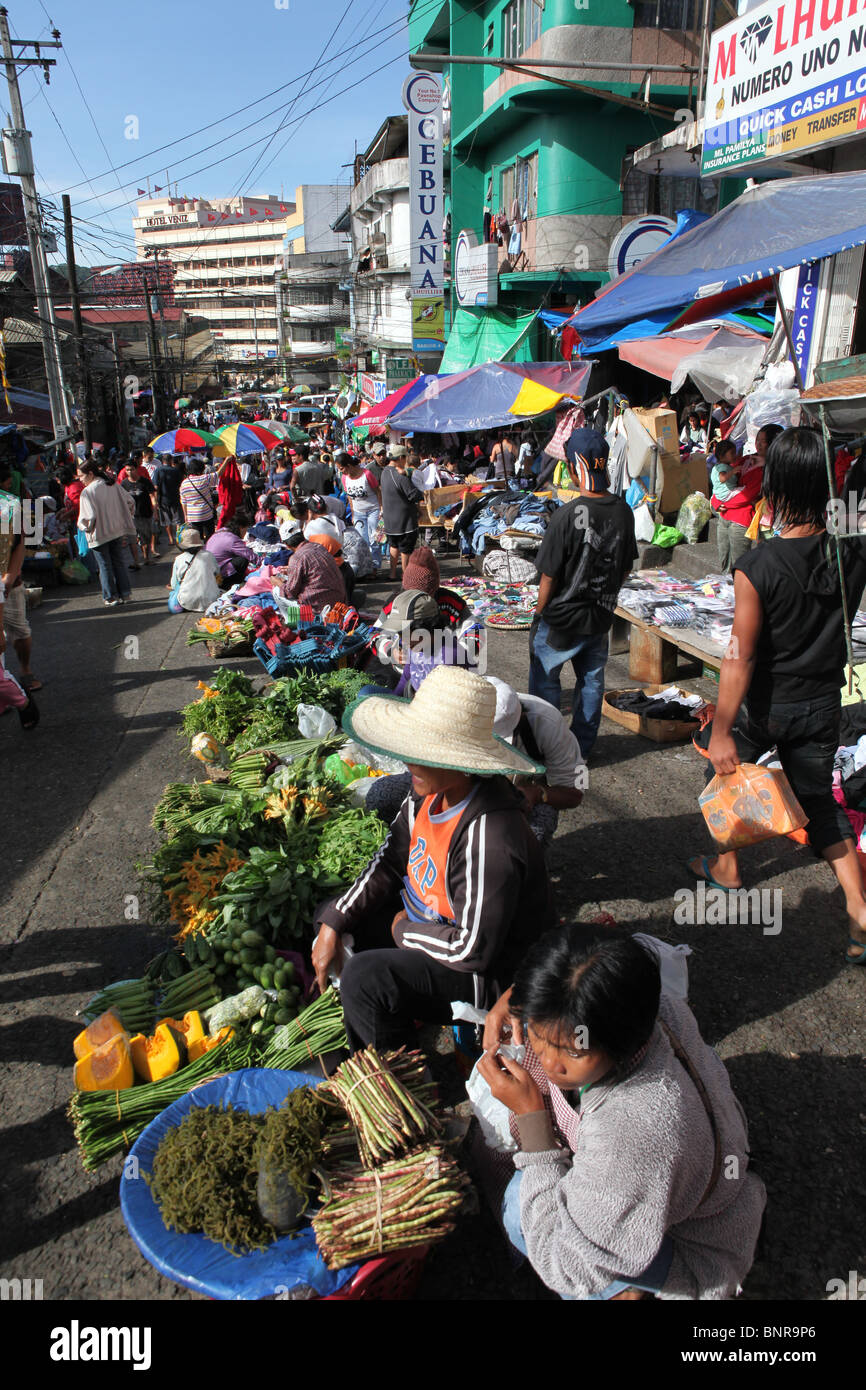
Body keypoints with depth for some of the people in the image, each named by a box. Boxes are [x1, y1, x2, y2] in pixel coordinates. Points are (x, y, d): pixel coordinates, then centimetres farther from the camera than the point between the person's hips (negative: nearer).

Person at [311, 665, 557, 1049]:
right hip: (433, 919, 9)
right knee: (333, 914, 11)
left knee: (364, 979, -27)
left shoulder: (488, 837, -36)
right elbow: (389, 863, 5)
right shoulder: (430, 793, -9)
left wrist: (403, 929, -15)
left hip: (490, 971, -9)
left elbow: (472, 949, -31)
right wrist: (333, 925, -2)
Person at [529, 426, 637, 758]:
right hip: (601, 618, 5)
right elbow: (625, 568, 6)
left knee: (545, 681, 13)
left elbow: (549, 576, -17)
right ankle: (582, 750, 29)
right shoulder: (623, 512, -5)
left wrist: (539, 614, -2)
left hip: (561, 621, -5)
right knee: (592, 682, 17)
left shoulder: (567, 516, -23)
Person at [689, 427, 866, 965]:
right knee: (818, 799, 20)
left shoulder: (757, 567, -25)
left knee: (725, 772, 24)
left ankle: (728, 867, 41)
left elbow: (740, 658, -24)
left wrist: (721, 731, -18)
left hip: (765, 705, -4)